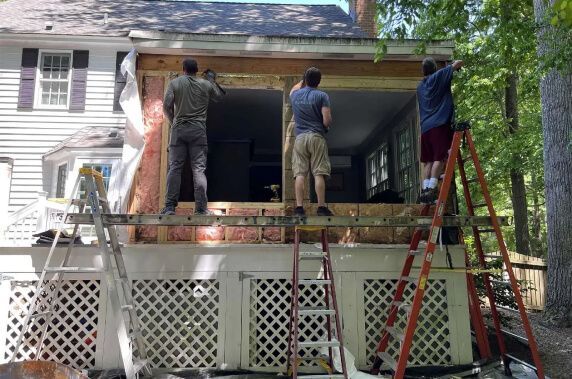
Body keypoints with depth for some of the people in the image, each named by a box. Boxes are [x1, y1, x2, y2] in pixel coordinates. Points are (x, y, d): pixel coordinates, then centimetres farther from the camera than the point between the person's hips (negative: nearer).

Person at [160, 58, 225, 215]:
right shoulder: (206, 84, 8)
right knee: (199, 169, -2)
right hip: (198, 130, 0)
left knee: (174, 168, 2)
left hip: (179, 129, 0)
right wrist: (212, 80, 36)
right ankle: (201, 209, -6)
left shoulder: (175, 83, 5)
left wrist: (173, 121, 13)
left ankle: (169, 207, -1)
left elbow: (166, 106, -2)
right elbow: (219, 96, 25)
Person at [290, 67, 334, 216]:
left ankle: (299, 208, -7)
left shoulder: (295, 95, 12)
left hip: (300, 138, 3)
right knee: (319, 174, -5)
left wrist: (303, 82, 53)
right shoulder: (322, 96, 0)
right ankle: (321, 207, -6)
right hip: (317, 137, -3)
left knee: (300, 174, -2)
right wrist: (326, 127, 15)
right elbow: (327, 121, -7)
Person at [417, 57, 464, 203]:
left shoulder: (420, 87, 20)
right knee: (439, 158, -10)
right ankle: (431, 188, -20)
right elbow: (459, 62, 4)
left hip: (425, 127, 6)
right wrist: (456, 65, 27)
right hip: (440, 124, -6)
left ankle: (425, 189, -2)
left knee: (428, 160, 5)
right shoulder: (439, 76, 4)